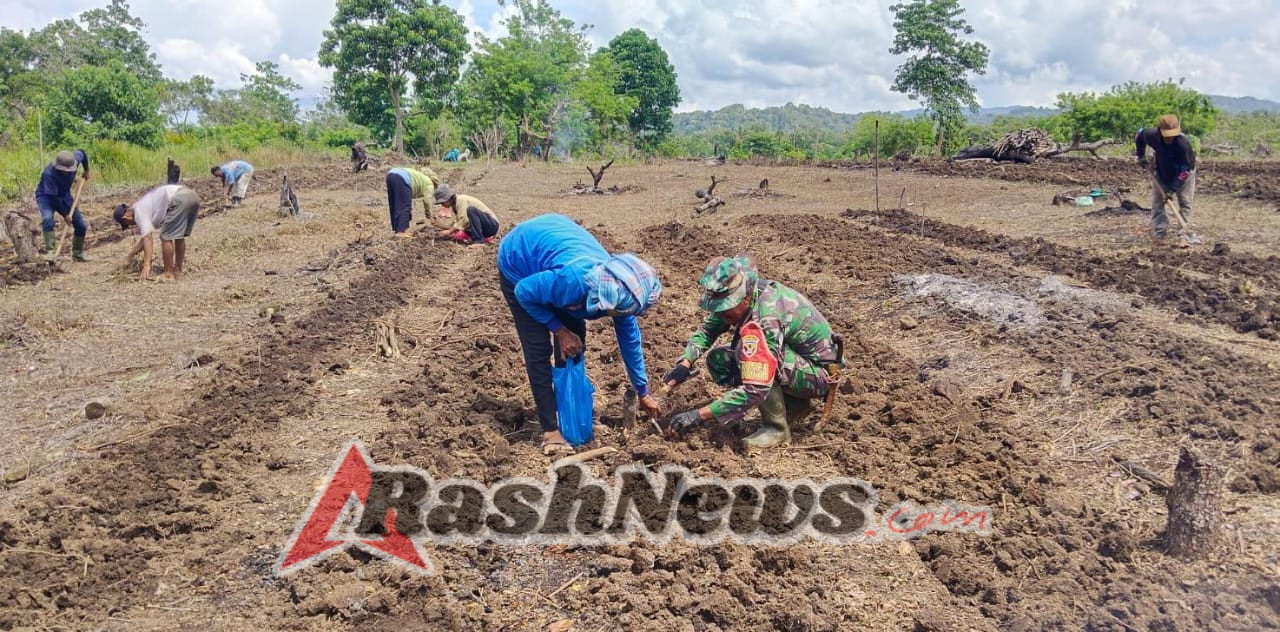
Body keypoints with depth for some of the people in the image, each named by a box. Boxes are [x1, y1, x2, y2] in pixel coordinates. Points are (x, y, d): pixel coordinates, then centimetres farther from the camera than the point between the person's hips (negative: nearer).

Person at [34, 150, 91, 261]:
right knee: (47, 219, -35)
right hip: (46, 196, -5)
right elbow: (54, 197, -29)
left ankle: (78, 253, 21)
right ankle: (50, 251, -34)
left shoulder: (75, 159, -23)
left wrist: (86, 171, 11)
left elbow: (82, 152, 3)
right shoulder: (49, 174, -36)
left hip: (64, 195, 6)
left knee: (81, 226, 2)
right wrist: (65, 214, -22)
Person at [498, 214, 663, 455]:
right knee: (539, 349, -12)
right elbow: (524, 292, -24)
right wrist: (559, 329, -20)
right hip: (518, 258, -6)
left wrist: (643, 393, 6)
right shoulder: (573, 281, -42)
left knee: (574, 342, 3)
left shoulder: (618, 292, -20)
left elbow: (630, 341, -5)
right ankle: (550, 430, -7)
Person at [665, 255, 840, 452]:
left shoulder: (766, 319, -35)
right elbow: (708, 328, 5)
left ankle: (777, 429, -14)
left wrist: (700, 415, -36)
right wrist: (686, 363, -13)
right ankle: (794, 404, 7)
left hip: (820, 372, -9)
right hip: (794, 358, 9)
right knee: (718, 359, 0)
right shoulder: (739, 296, -11)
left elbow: (755, 390, -39)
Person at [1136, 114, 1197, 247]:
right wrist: (1141, 156, -1)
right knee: (1157, 203, 2)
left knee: (1185, 203, -4)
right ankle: (1160, 234, 7)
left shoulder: (1183, 144, -37)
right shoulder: (1153, 136, -27)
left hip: (1183, 173, -3)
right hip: (1161, 173, 4)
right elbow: (1140, 133, -1)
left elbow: (1185, 170, -31)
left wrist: (1173, 188, -33)